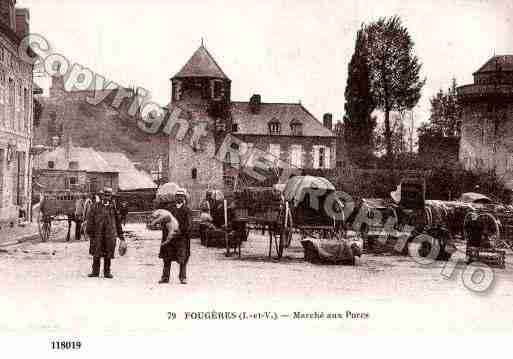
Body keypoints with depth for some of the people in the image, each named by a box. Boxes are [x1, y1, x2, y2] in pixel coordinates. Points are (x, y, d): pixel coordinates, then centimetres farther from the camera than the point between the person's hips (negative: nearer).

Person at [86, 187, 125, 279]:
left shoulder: (113, 207, 8)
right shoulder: (95, 206, 3)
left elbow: (117, 221, 13)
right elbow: (90, 220, 2)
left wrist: (120, 234, 13)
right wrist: (90, 233, -4)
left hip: (110, 234, 1)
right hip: (97, 233, -1)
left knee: (108, 254, 4)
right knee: (96, 254, 3)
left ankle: (107, 272, 15)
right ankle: (95, 271, 13)